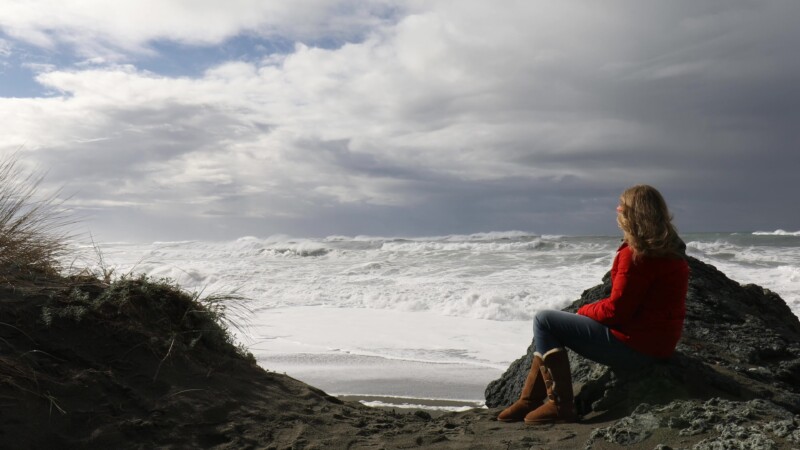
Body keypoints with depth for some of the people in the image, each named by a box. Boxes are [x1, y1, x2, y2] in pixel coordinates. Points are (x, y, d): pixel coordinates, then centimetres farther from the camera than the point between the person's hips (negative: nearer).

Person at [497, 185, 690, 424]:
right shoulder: (670, 249, 10)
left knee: (544, 321, -7)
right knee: (551, 326, 19)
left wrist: (584, 311, -3)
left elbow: (616, 310, -22)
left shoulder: (636, 255, -21)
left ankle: (561, 405, -5)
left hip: (634, 345, -11)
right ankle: (529, 400, 19)